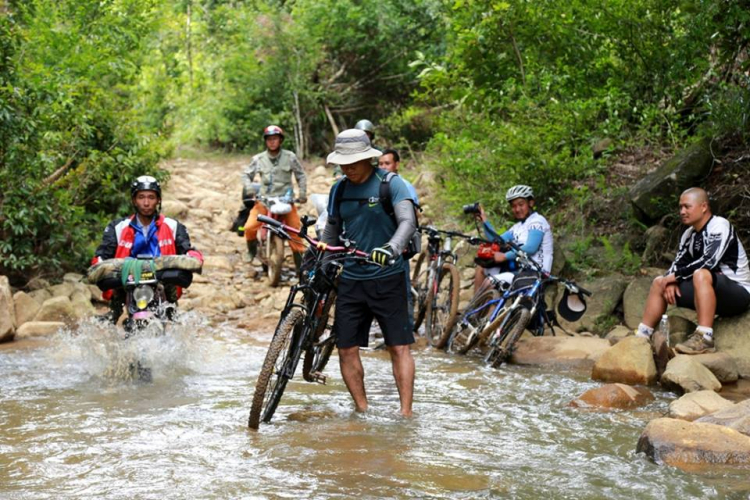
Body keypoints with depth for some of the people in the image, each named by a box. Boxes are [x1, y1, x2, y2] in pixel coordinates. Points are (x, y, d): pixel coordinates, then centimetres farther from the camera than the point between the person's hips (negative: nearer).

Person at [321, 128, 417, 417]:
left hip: (387, 278, -5)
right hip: (351, 279, 5)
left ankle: (406, 414, -4)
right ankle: (362, 412, 13)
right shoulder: (339, 190, 8)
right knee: (347, 349, 1)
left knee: (399, 347, -6)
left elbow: (408, 221, -21)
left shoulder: (390, 184, -8)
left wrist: (391, 248, -38)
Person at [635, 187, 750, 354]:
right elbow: (678, 264, 9)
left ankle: (704, 339, -41)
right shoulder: (689, 234, 9)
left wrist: (676, 275, -19)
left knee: (701, 274, -37)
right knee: (659, 283, 7)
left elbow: (709, 262, -28)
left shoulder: (719, 226, -16)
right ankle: (641, 338, 2)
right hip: (711, 292, 9)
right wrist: (670, 281, -13)